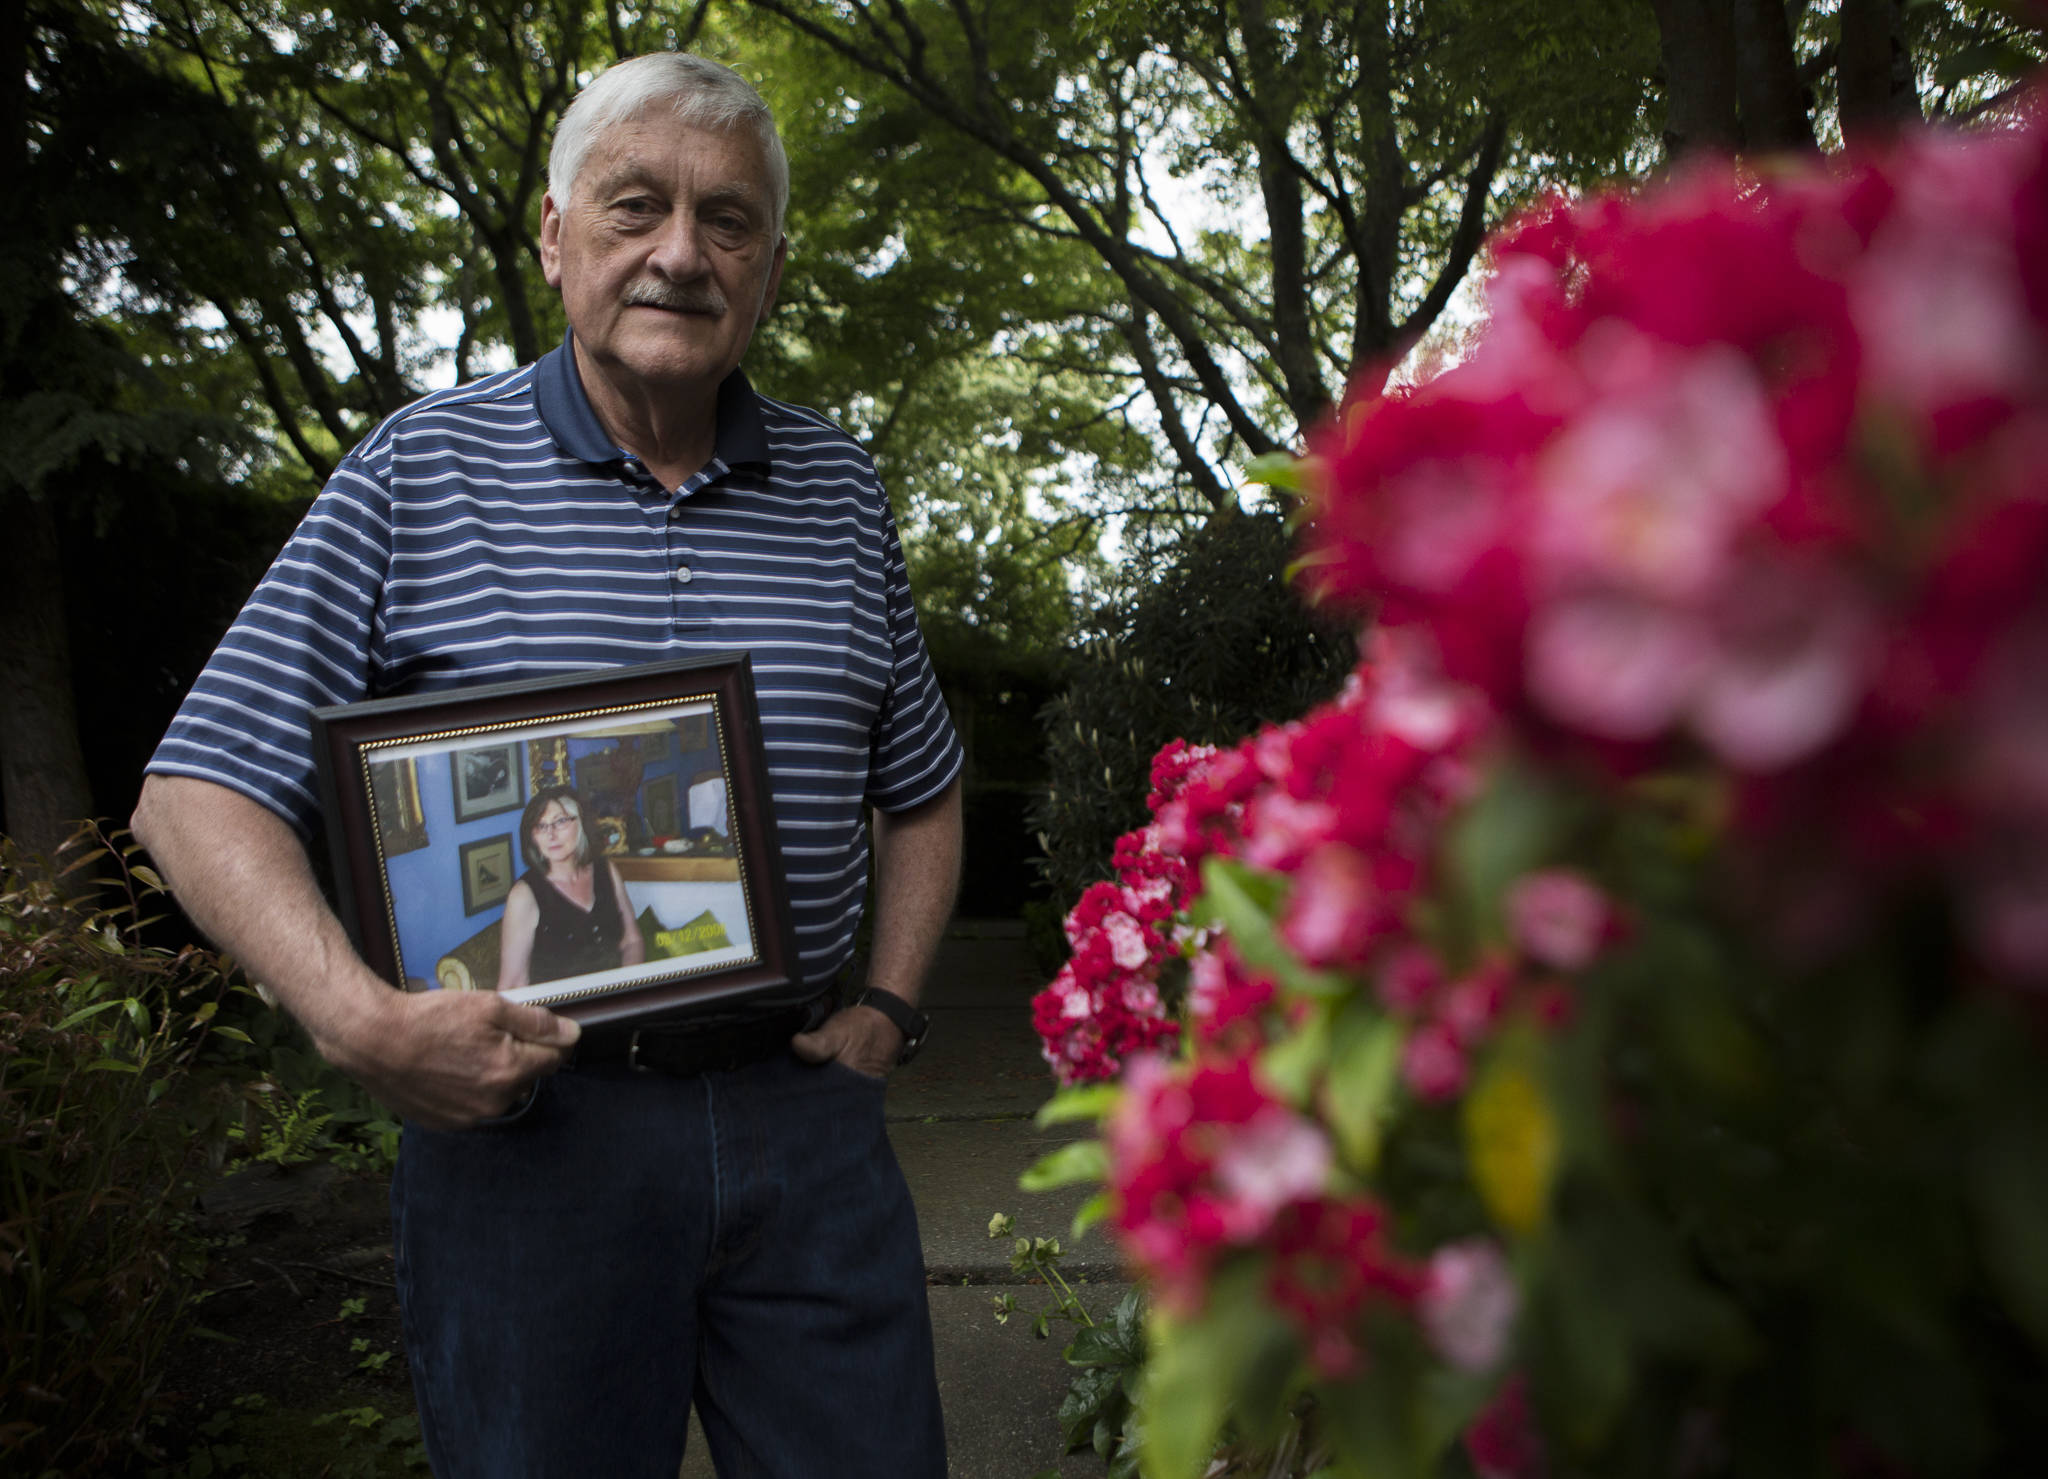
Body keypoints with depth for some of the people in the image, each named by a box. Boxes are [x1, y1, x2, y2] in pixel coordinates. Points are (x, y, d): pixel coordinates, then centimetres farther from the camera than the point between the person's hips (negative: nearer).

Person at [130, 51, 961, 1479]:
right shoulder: (418, 472, -1)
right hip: (522, 1108, -2)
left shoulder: (838, 487, 7)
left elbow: (921, 790, 17)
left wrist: (888, 1007, 5)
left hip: (801, 1109, 3)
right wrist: (359, 1019, -16)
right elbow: (202, 789, -3)